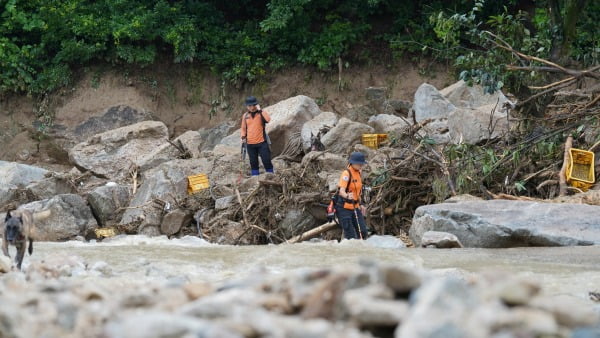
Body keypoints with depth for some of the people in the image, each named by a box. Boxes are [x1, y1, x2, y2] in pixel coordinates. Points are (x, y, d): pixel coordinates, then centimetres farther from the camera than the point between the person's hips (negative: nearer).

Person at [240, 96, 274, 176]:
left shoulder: (261, 113, -3)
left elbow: (268, 119, -23)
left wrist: (260, 110, -21)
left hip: (262, 142, -3)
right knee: (253, 163, 8)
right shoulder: (245, 116, 8)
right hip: (250, 143, 3)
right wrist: (243, 137, 1)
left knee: (266, 161, -4)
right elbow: (243, 128, 16)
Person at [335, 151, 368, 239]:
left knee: (362, 232, -1)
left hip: (355, 207, 8)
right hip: (344, 208, -8)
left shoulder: (358, 173, 9)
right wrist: (347, 196, -50)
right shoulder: (346, 173, -16)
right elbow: (341, 191, -29)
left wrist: (360, 205, 23)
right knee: (350, 235, -10)